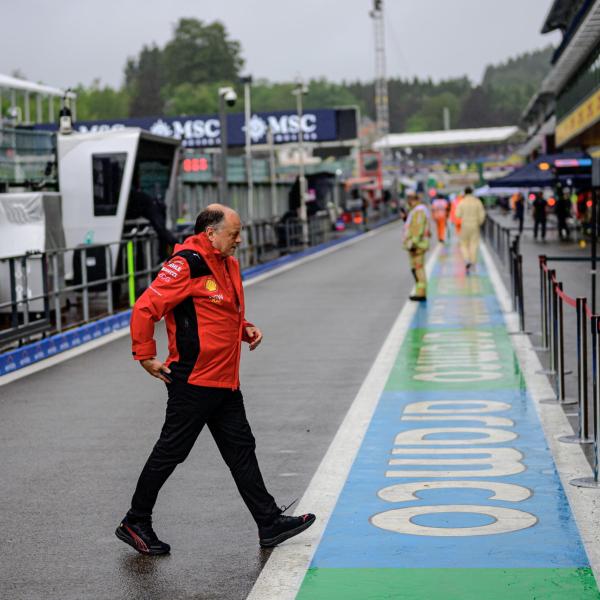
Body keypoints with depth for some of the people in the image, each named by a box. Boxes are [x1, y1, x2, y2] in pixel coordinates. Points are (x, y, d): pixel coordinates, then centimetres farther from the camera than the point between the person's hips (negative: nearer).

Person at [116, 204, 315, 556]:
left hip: (225, 380, 9)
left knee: (241, 449, 12)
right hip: (194, 379, -9)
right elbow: (145, 308, -20)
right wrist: (145, 356, -16)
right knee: (171, 452, 1)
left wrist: (245, 329, 8)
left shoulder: (228, 263, 11)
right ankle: (135, 523, 16)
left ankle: (270, 523, 19)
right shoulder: (187, 264, -18)